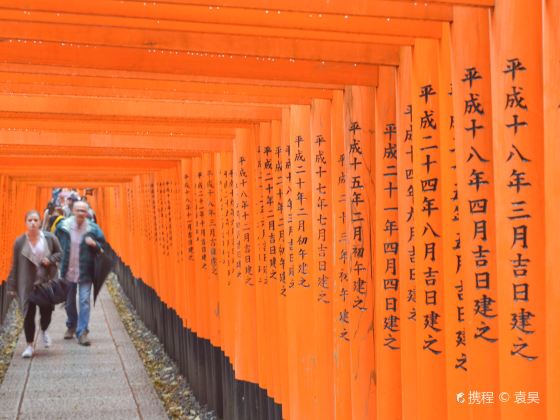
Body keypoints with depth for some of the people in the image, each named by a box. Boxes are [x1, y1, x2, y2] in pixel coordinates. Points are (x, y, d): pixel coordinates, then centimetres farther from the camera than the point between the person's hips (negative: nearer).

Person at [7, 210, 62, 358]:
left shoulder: (50, 238, -3)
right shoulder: (19, 242, -3)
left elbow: (60, 253, 8)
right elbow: (15, 265, 1)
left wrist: (50, 259, -13)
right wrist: (12, 286, 0)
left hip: (47, 282, 1)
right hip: (27, 285, -1)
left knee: (47, 311, 4)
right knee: (28, 314, -1)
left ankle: (44, 331, 39)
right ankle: (29, 345, 14)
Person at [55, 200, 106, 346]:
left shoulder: (93, 228, -5)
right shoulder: (63, 226, -3)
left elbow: (103, 246, 3)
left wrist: (95, 244, -17)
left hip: (85, 272, -2)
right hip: (67, 271, 2)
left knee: (84, 301, -8)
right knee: (69, 301, 16)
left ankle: (82, 332, -3)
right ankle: (71, 326, 37)